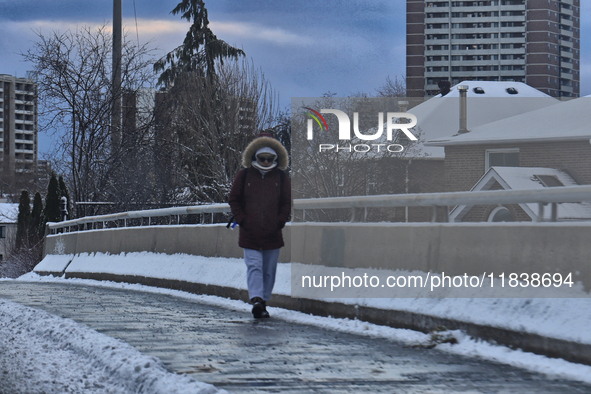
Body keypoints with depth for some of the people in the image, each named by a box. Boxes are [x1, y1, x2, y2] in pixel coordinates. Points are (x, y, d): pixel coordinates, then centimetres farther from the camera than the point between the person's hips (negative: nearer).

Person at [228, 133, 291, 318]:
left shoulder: (281, 177, 8)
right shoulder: (244, 175, 5)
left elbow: (287, 202, 11)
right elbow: (233, 200, 9)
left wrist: (280, 222, -2)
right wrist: (242, 220, -3)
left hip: (272, 234, 2)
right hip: (250, 234, -2)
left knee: (269, 271, 6)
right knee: (254, 266, -14)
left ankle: (263, 302, 15)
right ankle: (257, 300, -26)